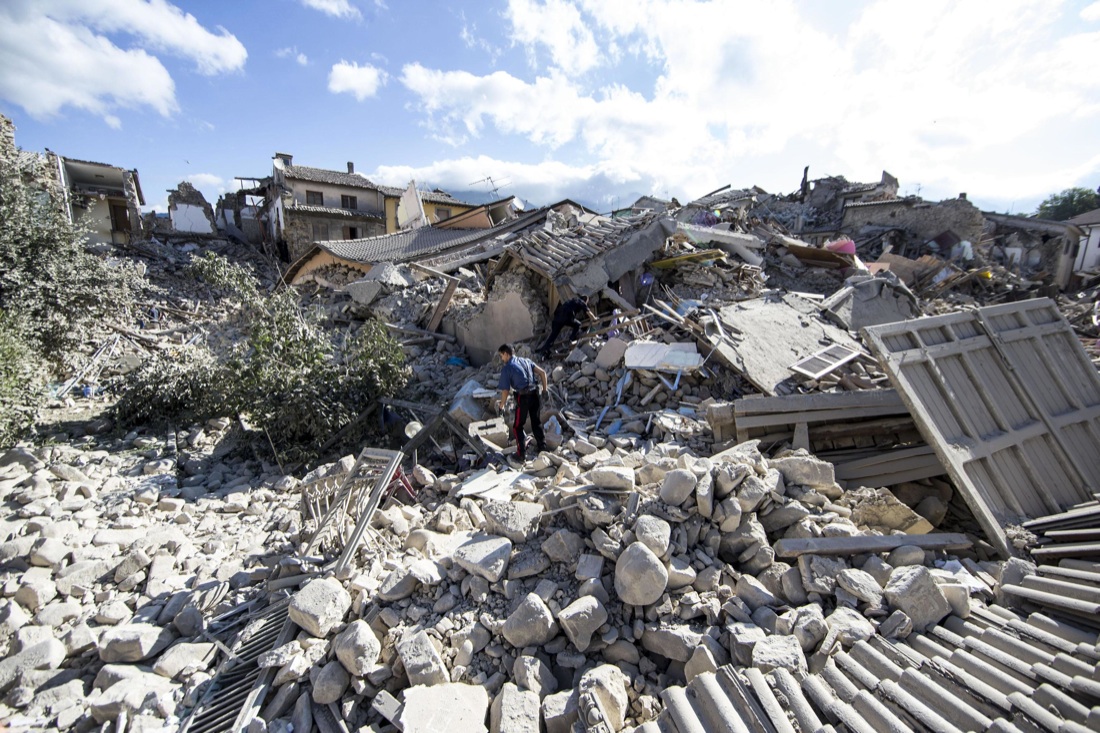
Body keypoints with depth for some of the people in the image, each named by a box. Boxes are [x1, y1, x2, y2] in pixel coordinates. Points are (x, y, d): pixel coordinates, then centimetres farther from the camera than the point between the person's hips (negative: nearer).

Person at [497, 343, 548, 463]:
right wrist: (545, 390, 15)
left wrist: (501, 407, 7)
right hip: (535, 394, 6)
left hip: (523, 397, -5)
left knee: (517, 427, 11)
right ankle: (542, 448, 30)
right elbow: (542, 372, 9)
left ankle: (521, 454, 10)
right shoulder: (526, 361, 13)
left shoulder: (506, 369, -3)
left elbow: (505, 391, -6)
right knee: (537, 423, 21)